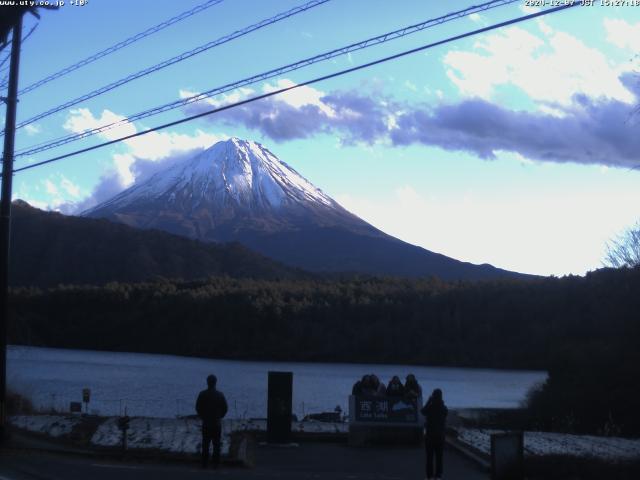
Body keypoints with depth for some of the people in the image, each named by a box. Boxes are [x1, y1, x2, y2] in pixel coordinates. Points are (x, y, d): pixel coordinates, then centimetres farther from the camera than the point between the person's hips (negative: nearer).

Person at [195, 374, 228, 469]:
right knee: (216, 444, 7)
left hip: (206, 423, 0)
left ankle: (204, 464, 9)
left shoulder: (202, 394, -7)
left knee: (205, 444, 8)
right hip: (217, 424, 0)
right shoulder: (220, 395, -6)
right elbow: (225, 408, -1)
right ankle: (216, 464, 7)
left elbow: (198, 408, -2)